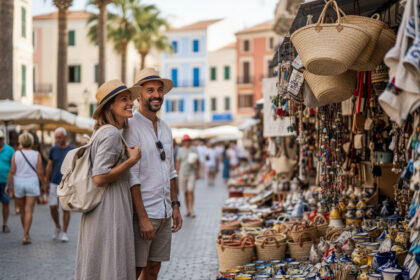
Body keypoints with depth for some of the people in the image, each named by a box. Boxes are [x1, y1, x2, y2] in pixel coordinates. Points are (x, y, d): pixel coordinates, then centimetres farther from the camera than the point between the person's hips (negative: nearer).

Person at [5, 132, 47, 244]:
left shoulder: (16, 154, -3)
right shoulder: (36, 155, -5)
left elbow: (12, 171, -6)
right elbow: (40, 172, -6)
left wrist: (8, 185, 2)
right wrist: (44, 184, 7)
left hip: (18, 183, 2)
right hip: (32, 183, -2)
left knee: (22, 211, 15)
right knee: (29, 211, -3)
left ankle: (26, 234, 28)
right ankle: (25, 237, -11)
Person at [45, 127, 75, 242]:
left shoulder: (72, 150, -2)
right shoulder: (53, 149, 6)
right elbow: (49, 167, 12)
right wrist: (48, 182, 12)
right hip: (54, 184, 2)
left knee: (66, 209, -1)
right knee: (53, 207, -1)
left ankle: (64, 233, 8)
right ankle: (57, 227, 22)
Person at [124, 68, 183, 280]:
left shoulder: (165, 128, 14)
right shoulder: (131, 127, -10)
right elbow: (132, 177, -15)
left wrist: (175, 206, 14)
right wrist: (143, 217, -18)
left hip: (164, 213, 7)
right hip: (143, 213, -7)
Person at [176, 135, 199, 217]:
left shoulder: (194, 149, 5)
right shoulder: (180, 150, 7)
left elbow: (198, 162, 9)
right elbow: (178, 162, 11)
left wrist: (197, 172, 1)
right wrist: (177, 173, 6)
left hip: (192, 173, -2)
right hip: (183, 173, 2)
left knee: (190, 191, -12)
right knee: (185, 192, 4)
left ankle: (191, 210, -9)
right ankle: (188, 210, 11)